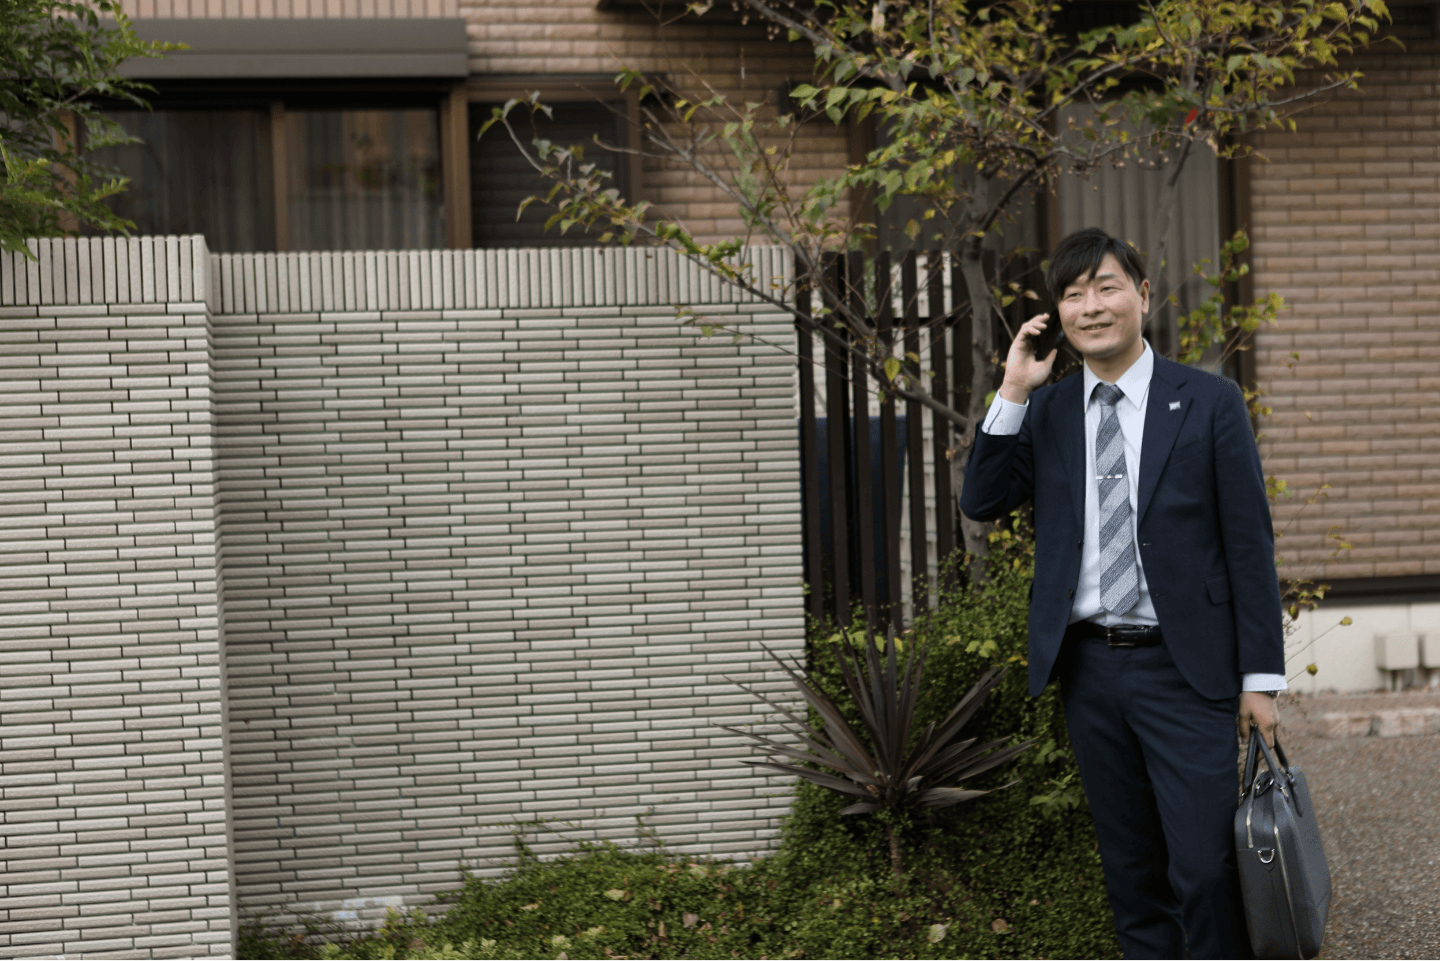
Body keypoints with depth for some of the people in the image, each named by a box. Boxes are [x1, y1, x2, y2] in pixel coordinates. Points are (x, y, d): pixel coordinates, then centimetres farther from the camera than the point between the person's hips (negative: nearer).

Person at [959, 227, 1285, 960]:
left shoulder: (1209, 403, -1)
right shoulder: (1046, 412, 9)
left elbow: (1249, 544, -2)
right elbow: (980, 502, 0)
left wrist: (1261, 677, -5)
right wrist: (1012, 395, -8)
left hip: (1184, 668, -3)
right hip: (1089, 668, 3)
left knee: (1205, 868, -6)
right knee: (1131, 871, 12)